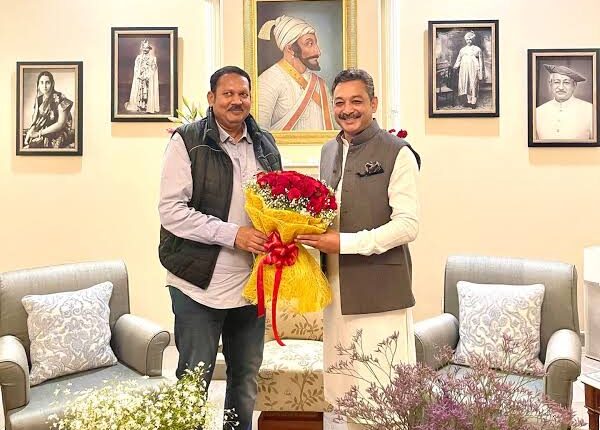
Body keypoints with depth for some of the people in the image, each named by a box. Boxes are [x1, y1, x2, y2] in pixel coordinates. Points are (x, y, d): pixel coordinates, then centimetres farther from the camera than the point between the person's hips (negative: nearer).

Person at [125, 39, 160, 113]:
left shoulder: (152, 58, 1)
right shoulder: (138, 58, 11)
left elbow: (153, 69, -6)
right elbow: (136, 68, 6)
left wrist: (146, 76, -14)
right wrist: (140, 76, -10)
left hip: (149, 79, -3)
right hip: (139, 78, 3)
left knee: (148, 92, -8)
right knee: (139, 91, -1)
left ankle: (149, 108, -7)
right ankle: (139, 107, 2)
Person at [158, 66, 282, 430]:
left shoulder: (265, 145, 9)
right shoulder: (188, 141, -7)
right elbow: (172, 211, -14)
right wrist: (234, 234, -20)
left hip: (250, 283, 5)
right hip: (200, 283, -5)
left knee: (247, 378, 18)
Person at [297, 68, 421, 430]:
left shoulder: (397, 153, -7)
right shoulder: (329, 151, 13)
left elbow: (408, 225, -14)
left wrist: (343, 243, -19)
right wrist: (315, 236, 0)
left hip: (380, 291, -6)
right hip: (336, 290, 6)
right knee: (344, 393, 15)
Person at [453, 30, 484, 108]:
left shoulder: (477, 49, 5)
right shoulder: (462, 50, 15)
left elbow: (481, 62, 3)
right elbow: (458, 60, 16)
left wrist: (480, 73, -3)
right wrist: (455, 66, -1)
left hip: (473, 70, -4)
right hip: (464, 70, 4)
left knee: (473, 85, -4)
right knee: (466, 85, 2)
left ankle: (474, 102, 1)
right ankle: (468, 101, 11)